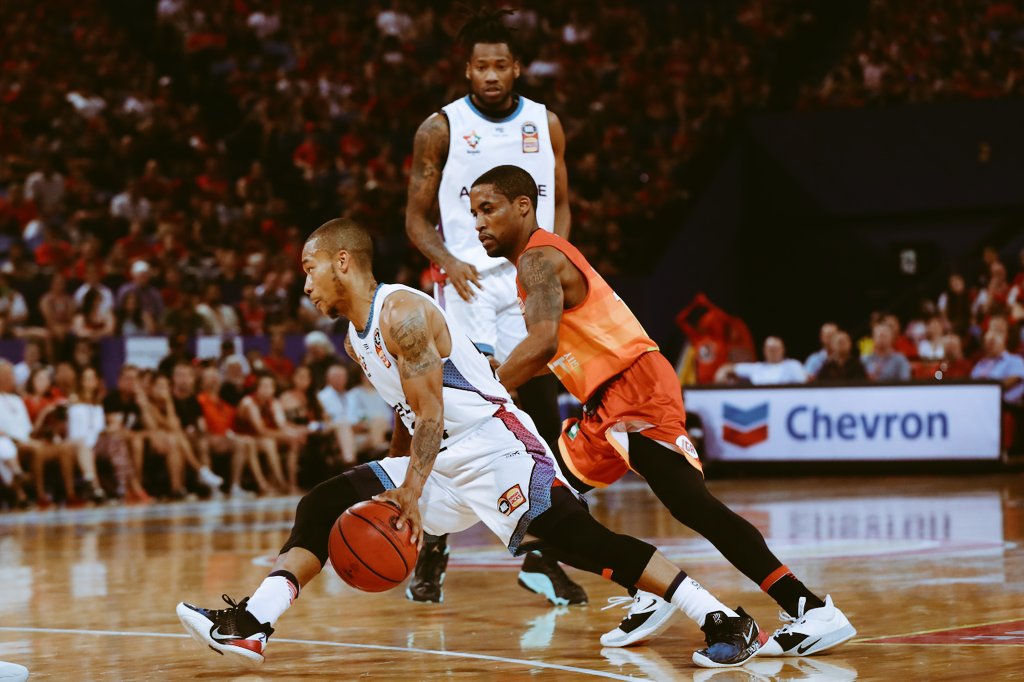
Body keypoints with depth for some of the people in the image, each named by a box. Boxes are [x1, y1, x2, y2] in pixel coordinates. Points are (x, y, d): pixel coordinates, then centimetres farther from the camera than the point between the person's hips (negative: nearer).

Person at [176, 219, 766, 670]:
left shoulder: (402, 312, -15)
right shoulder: (356, 338, 13)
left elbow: (431, 414, -22)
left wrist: (412, 494, -29)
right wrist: (392, 487, 22)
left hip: (496, 449, -9)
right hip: (438, 464, 9)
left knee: (585, 542, -19)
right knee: (325, 505, 0)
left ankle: (725, 622, -15)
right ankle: (250, 625, -7)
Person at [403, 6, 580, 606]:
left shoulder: (546, 125, 8)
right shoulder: (441, 129, -1)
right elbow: (417, 218, 3)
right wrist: (447, 261, -16)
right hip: (468, 288, -3)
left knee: (542, 421, 2)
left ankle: (539, 558, 11)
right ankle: (432, 554, 2)